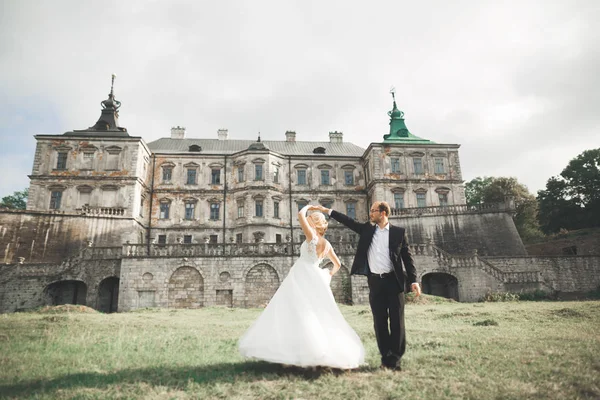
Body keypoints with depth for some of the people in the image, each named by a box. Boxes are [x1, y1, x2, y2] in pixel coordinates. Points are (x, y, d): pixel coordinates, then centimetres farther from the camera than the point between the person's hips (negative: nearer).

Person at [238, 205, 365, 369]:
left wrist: (308, 207, 3)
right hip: (315, 279, 8)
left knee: (298, 314, -6)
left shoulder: (312, 237, -10)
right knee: (320, 317, 13)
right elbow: (338, 264, 18)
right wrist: (329, 274, 33)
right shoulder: (327, 245, 10)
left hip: (302, 278, -8)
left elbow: (300, 215, -15)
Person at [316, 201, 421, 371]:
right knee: (379, 322, 6)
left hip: (393, 281, -3)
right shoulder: (367, 230, 10)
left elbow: (407, 257, 1)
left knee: (397, 321, 1)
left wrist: (413, 281, -4)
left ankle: (395, 358, 11)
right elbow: (349, 221, 11)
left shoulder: (399, 232, 1)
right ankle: (386, 357, 16)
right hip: (375, 281, 3)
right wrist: (328, 211, 7)